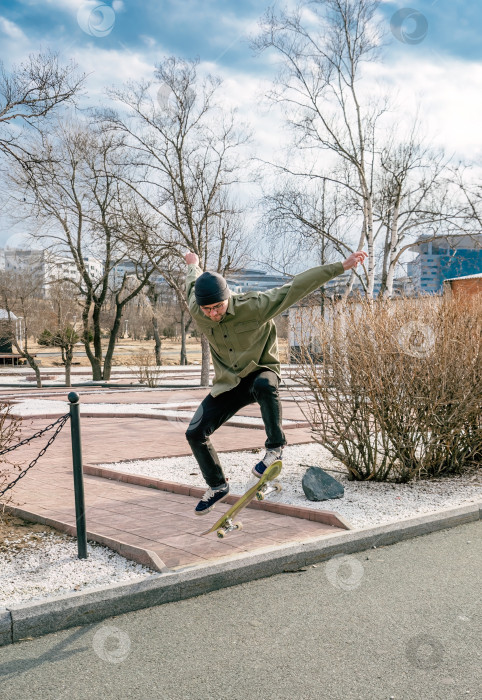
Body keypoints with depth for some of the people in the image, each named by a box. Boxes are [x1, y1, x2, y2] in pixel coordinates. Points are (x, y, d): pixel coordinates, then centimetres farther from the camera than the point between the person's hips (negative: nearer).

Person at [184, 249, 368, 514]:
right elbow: (192, 283, 10)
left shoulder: (253, 306, -26)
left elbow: (297, 286, -25)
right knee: (195, 433, -6)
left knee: (264, 386, -42)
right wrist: (193, 265, 34)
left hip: (261, 371, -4)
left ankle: (275, 447, -19)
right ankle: (217, 487, 17)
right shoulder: (196, 311, -14)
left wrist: (342, 266, -25)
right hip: (228, 383, 4)